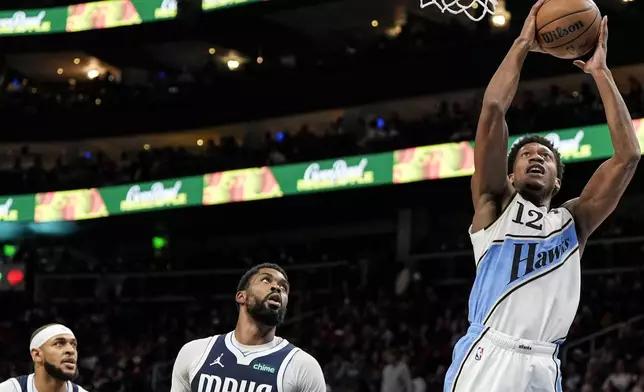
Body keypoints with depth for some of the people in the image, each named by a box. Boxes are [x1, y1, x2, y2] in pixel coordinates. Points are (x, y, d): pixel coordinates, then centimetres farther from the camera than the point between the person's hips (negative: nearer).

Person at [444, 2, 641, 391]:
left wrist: (601, 71, 16)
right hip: (487, 358, -4)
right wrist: (523, 45, 11)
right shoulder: (496, 205, 14)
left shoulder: (573, 222, 21)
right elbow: (493, 109, 3)